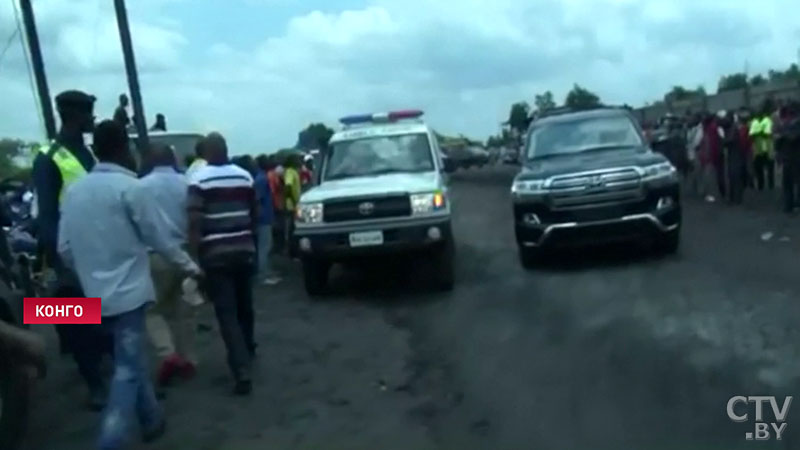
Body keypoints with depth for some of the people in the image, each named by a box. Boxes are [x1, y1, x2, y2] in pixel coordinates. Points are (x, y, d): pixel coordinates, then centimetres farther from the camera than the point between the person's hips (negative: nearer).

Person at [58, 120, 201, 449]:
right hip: (127, 291, -7)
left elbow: (64, 248, 7)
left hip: (97, 294, 7)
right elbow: (155, 237, -6)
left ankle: (152, 419, 33)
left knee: (132, 360, 20)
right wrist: (188, 264, 7)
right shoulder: (127, 186, -13)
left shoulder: (74, 189, 5)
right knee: (127, 369, -2)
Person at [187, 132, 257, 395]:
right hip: (244, 250, 4)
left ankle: (242, 372, -11)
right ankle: (248, 350, 40)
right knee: (244, 306, 21)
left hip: (216, 253, -4)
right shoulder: (244, 176, 5)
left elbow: (195, 223, -14)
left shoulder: (199, 179, -8)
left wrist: (194, 257, -10)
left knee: (227, 313, -3)